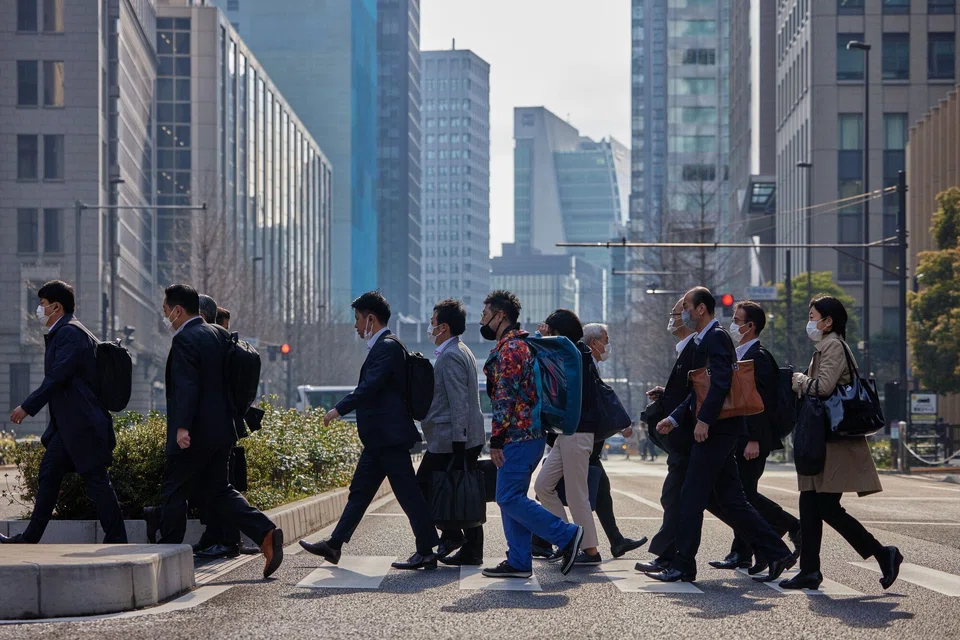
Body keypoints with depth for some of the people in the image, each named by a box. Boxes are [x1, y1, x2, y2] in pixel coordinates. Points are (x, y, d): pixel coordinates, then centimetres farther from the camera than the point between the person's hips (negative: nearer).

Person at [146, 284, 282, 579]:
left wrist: (182, 427, -28)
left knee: (174, 493, 4)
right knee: (215, 492, 11)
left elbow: (186, 386, -24)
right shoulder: (215, 334, 14)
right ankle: (265, 532, -4)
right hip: (221, 430, 9)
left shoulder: (185, 340, -14)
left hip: (193, 433, -9)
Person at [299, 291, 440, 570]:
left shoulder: (387, 347, -15)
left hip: (389, 436, -11)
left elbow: (369, 386, -23)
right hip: (379, 437, 11)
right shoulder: (382, 346, 17)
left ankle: (426, 552, -2)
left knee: (408, 493, -6)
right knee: (360, 490, 12)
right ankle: (334, 545, 17)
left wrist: (339, 409, -21)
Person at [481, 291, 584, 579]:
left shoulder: (508, 348, -12)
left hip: (517, 435, -10)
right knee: (512, 498, 10)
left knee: (509, 498, -10)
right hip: (530, 433, 10)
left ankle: (566, 535, -9)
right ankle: (518, 562, 9)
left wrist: (496, 439, -17)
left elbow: (505, 396, -19)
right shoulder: (521, 344, 20)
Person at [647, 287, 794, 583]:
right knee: (731, 500, 9)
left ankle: (683, 565, -3)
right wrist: (675, 418, 18)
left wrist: (703, 420, -26)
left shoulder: (716, 338, -11)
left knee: (692, 496, -6)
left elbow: (721, 382, -23)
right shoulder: (706, 340, 21)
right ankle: (777, 553, 10)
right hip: (716, 430, 10)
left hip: (715, 430, -10)